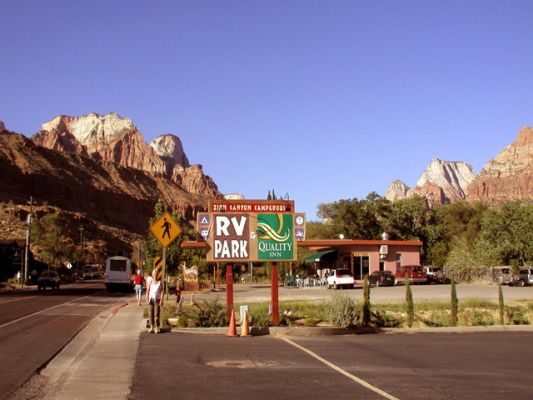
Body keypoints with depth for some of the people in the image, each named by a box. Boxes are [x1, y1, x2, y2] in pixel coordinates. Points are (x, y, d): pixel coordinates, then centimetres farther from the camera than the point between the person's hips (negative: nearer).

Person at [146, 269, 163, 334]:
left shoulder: (159, 282, 0)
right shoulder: (150, 282, 6)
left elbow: (162, 291, -3)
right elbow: (147, 291, 5)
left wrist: (161, 300, -10)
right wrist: (147, 299, -4)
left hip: (157, 299, -2)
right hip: (151, 299, 2)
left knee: (157, 313, -3)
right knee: (151, 313, 3)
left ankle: (157, 328, 1)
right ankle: (151, 327, 9)